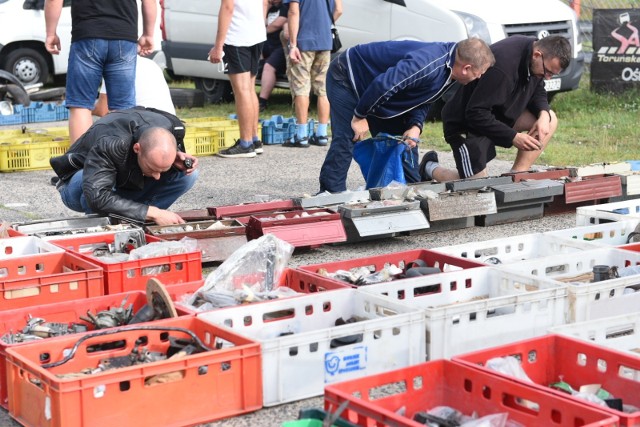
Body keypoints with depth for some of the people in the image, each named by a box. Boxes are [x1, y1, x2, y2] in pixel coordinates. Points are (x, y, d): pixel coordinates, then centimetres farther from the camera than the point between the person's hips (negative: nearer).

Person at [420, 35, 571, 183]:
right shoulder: (502, 66, -35)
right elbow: (475, 113, -32)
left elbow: (537, 91, 9)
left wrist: (544, 113, -14)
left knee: (550, 119, -6)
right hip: (465, 123, -9)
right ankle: (431, 168, 16)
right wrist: (513, 137, -29)